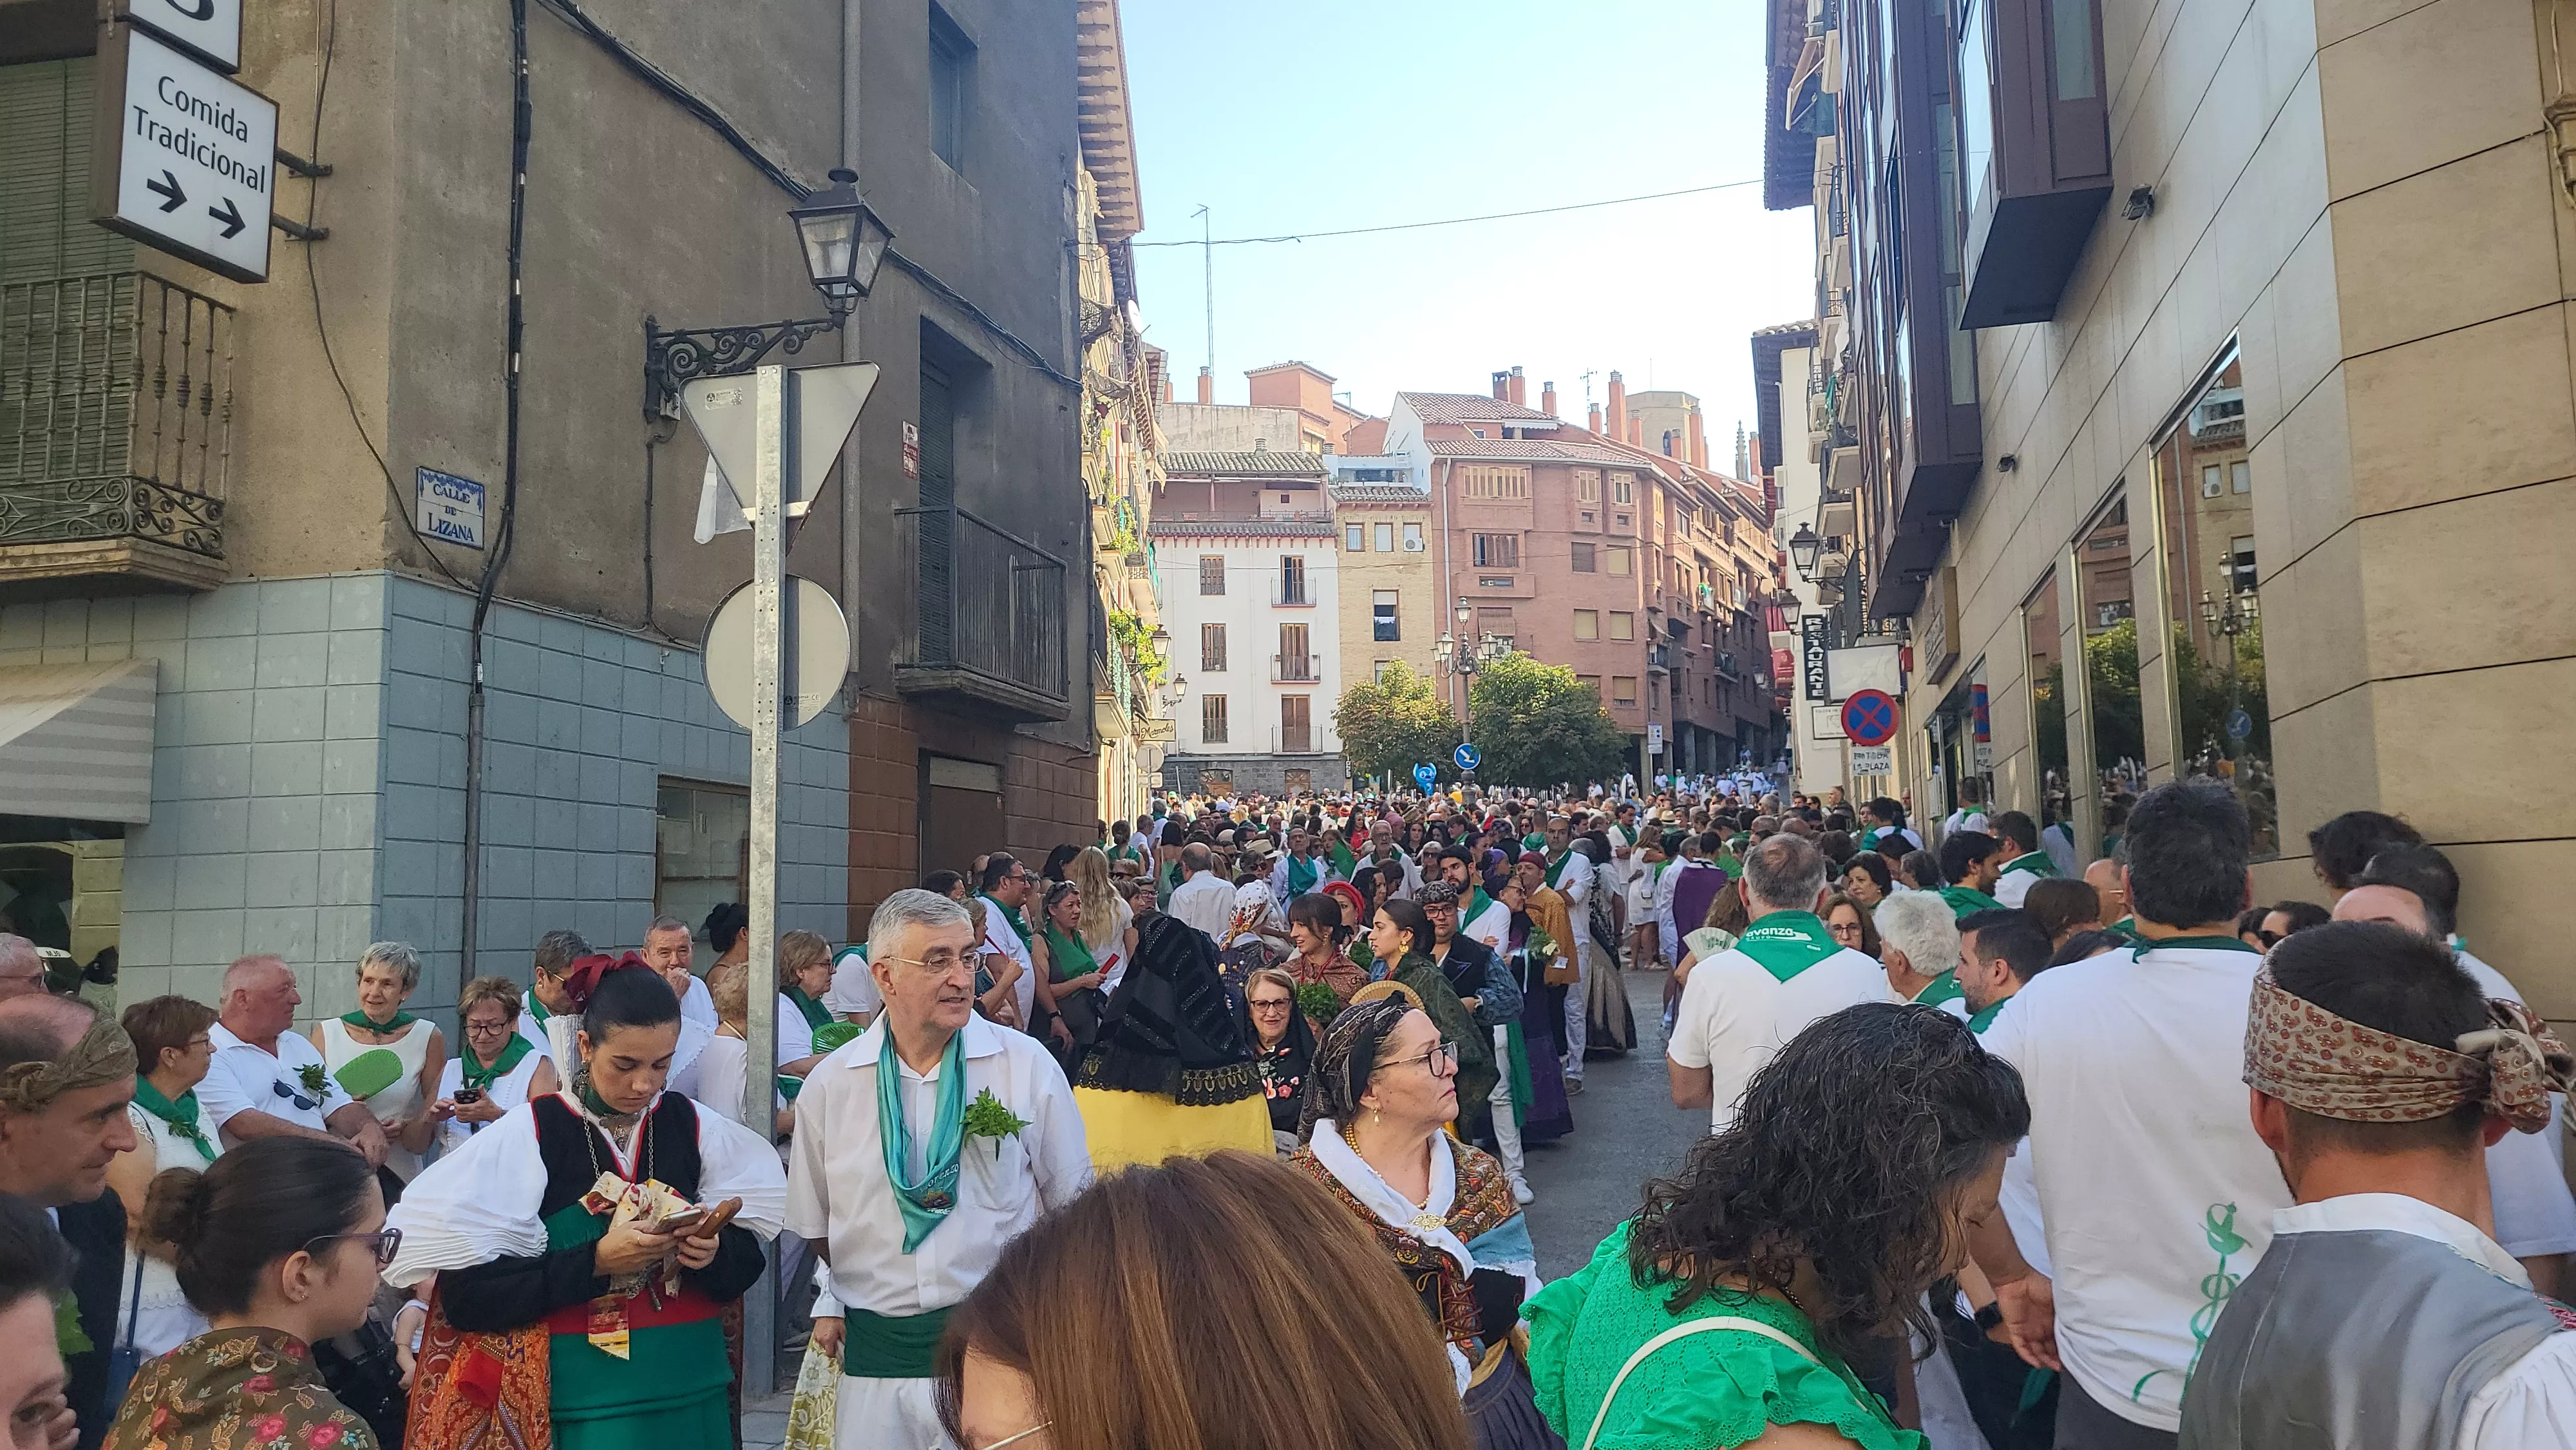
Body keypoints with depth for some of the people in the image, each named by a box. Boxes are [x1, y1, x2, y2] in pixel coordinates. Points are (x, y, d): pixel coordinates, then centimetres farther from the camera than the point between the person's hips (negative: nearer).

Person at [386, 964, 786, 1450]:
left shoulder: (694, 1126, -2)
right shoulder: (528, 1135, -10)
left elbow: (749, 1255, 4)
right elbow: (467, 1294, -13)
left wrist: (714, 1253, -17)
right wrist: (595, 1262, -22)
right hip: (579, 1403, -3)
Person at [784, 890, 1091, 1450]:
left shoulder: (1028, 1066, -5)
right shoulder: (829, 1084, 0)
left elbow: (1072, 1204, 4)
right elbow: (814, 1221, 14)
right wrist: (830, 1303, 10)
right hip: (876, 1351, 2)